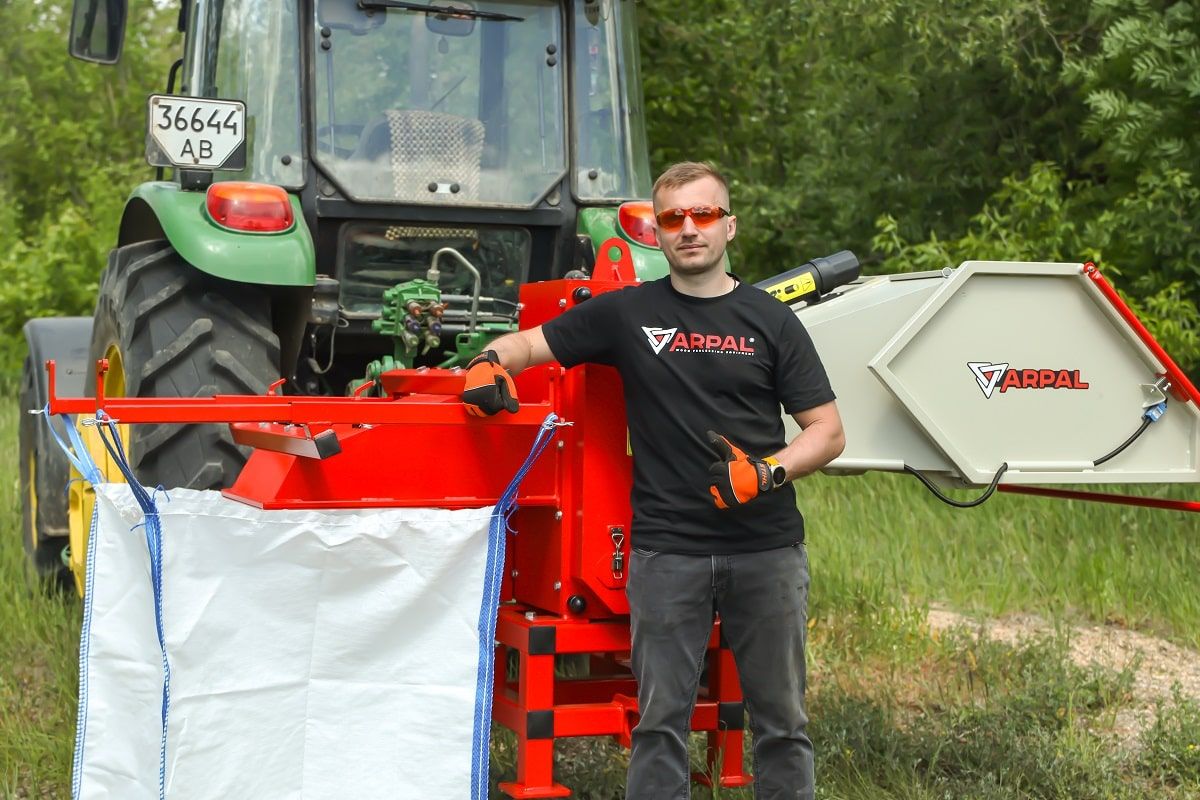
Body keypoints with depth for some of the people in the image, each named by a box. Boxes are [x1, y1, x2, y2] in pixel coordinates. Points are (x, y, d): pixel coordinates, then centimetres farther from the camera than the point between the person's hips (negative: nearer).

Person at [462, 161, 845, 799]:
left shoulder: (770, 320, 6)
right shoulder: (628, 312, 7)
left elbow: (827, 432, 4)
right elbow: (529, 344, 12)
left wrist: (767, 472, -13)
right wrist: (489, 365, -10)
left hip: (767, 548, 0)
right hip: (665, 550, 0)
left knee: (780, 718, 7)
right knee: (661, 721, 3)